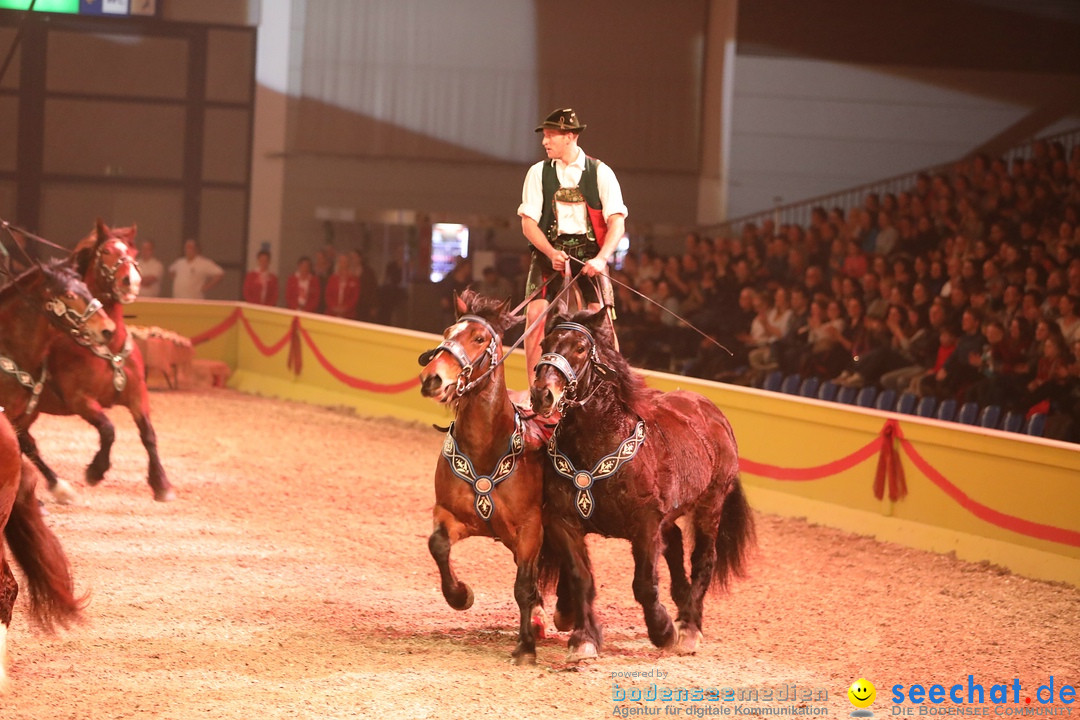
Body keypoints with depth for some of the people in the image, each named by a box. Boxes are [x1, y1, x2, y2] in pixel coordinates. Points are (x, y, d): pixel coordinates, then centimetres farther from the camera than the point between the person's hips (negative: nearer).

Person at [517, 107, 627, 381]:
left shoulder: (601, 173, 1)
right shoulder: (538, 173, 7)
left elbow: (617, 222, -5)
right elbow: (528, 222, 2)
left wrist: (601, 258, -20)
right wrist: (551, 253, -16)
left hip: (590, 253, -1)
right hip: (550, 251, 1)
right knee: (536, 312, -15)